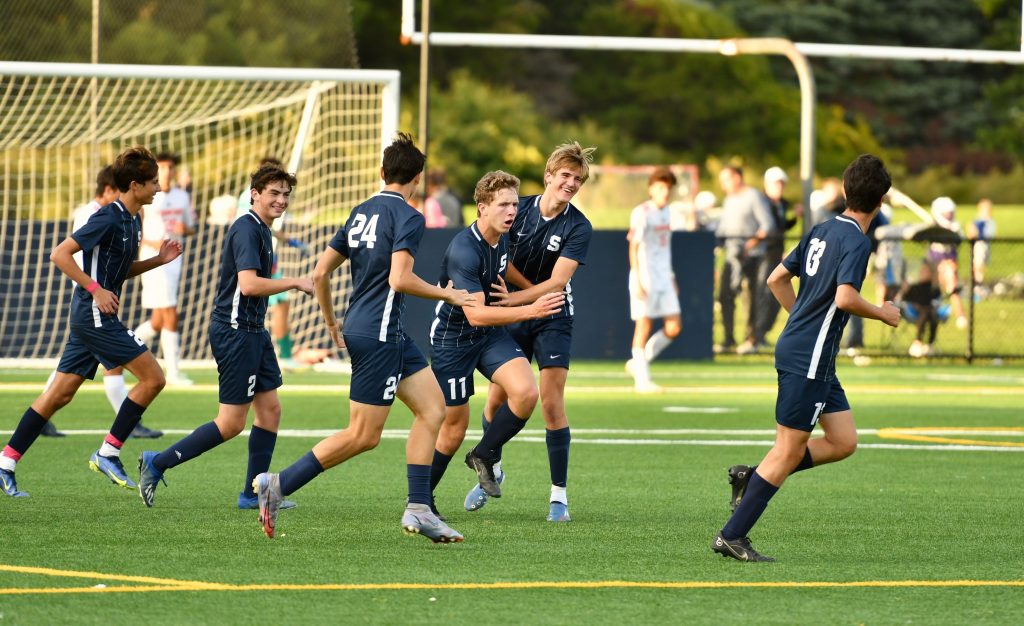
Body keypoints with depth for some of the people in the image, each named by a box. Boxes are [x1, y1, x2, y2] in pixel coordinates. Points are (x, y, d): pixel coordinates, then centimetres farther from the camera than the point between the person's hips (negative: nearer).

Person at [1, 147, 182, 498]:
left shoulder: (132, 220, 13)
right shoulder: (108, 219, -16)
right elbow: (60, 255, -18)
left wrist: (158, 260, 11)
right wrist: (96, 290, -21)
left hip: (92, 317, 10)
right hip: (95, 315, -10)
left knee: (60, 394, 9)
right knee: (152, 377, -9)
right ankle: (108, 454, -4)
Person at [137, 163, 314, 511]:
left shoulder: (261, 231, 15)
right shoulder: (246, 229, -16)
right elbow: (248, 284, -26)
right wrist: (295, 283, -19)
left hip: (252, 332, 10)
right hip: (235, 331, -10)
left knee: (270, 408, 8)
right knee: (231, 423, -8)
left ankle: (253, 494, 13)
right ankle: (157, 463, 0)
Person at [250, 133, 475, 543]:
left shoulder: (362, 212, 12)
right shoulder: (408, 217, -11)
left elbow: (321, 271, 13)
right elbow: (399, 279, -23)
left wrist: (331, 323, 26)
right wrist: (446, 295, -8)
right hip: (379, 335, -9)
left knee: (433, 407, 10)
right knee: (362, 437, -5)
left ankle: (418, 510, 6)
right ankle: (278, 485, -4)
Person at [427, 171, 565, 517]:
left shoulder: (502, 240, 0)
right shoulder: (463, 250, -27)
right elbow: (475, 314, -33)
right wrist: (530, 310, -40)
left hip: (491, 334, 7)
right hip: (453, 338, -7)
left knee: (526, 391, -19)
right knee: (454, 428, -1)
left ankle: (484, 455, 3)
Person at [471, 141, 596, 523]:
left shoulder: (578, 227, -13)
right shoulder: (519, 208, -5)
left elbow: (557, 283, -21)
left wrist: (512, 299, -32)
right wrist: (534, 290, -13)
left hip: (553, 321, -3)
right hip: (512, 319, 3)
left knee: (552, 405, -11)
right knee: (496, 398, 4)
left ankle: (559, 495, -4)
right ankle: (491, 471, 30)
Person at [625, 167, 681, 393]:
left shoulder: (666, 212, 13)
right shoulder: (641, 213, -10)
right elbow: (633, 248, -13)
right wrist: (638, 283, -19)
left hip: (664, 279, 7)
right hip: (645, 278, -7)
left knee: (674, 327, 2)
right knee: (644, 324, -4)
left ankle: (638, 363, 16)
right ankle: (642, 379, 1)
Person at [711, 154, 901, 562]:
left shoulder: (823, 230, 12)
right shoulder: (857, 241, -15)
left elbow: (777, 279, 17)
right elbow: (845, 298, -28)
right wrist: (882, 314, -11)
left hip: (798, 348, 9)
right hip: (808, 359, -9)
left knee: (843, 442, 11)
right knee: (789, 451, -4)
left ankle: (750, 478, 12)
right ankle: (731, 536, -1)